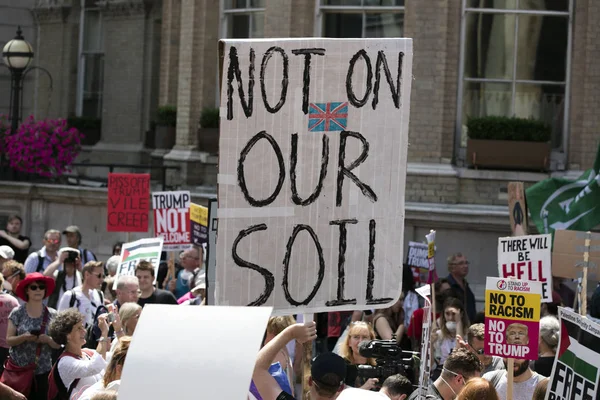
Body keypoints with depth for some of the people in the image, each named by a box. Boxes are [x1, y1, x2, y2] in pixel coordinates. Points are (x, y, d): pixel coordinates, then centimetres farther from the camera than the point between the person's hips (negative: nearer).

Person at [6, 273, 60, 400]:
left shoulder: (52, 315, 2)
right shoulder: (17, 313, -2)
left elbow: (58, 344, 5)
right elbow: (8, 340, -3)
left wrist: (48, 340, -16)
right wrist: (24, 337, -21)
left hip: (43, 371, 2)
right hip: (19, 369, -2)